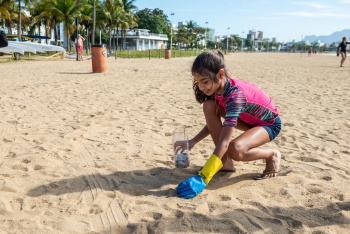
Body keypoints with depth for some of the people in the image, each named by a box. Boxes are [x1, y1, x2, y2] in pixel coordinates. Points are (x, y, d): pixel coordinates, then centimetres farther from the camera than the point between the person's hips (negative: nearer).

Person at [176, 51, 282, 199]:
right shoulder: (218, 87, -14)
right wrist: (193, 141, -11)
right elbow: (213, 122, 1)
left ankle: (272, 155, -3)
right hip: (248, 119, 8)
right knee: (209, 106, -18)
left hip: (269, 124, -8)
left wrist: (202, 179, -46)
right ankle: (225, 162, -6)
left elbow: (224, 142, -43)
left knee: (235, 149, -37)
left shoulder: (235, 94, -37)